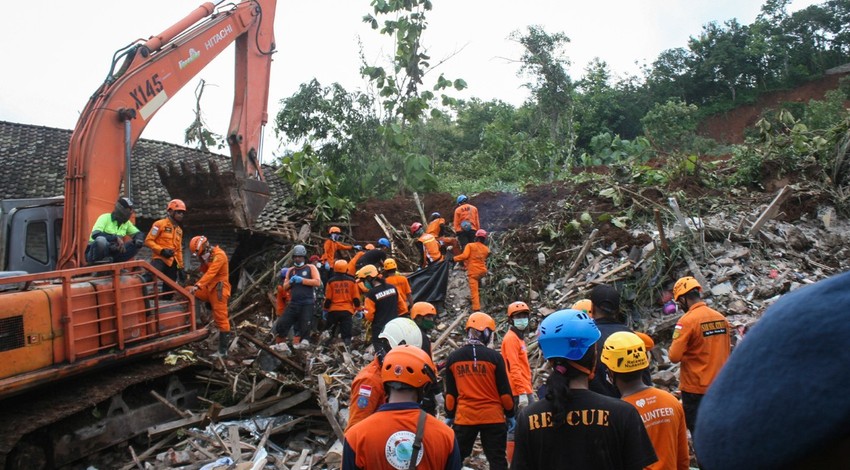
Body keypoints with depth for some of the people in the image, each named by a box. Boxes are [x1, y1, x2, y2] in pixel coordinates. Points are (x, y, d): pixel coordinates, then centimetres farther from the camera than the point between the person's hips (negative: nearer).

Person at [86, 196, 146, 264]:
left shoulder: (127, 223, 7)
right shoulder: (105, 218, -11)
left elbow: (139, 233, 11)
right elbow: (95, 234, -27)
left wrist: (139, 240, -15)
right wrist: (116, 238, -32)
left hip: (111, 253, 6)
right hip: (94, 254, -6)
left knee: (136, 244, -8)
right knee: (101, 239, -39)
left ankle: (112, 262, -17)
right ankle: (96, 263, -16)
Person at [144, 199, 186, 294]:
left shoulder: (179, 230, 21)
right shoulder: (160, 224, -1)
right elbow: (148, 241, -7)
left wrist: (180, 267, 19)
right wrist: (162, 250, -18)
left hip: (172, 262, 7)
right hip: (160, 259, -7)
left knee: (169, 289, 7)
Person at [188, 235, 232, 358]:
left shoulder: (219, 255, -17)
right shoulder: (208, 256, 13)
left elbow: (210, 273, -28)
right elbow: (204, 272, 7)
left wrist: (197, 286, -37)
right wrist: (203, 261, -9)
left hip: (218, 290, -9)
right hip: (209, 288, 9)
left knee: (221, 320, -6)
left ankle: (223, 351, -1)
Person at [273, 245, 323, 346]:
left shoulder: (311, 268, 2)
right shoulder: (290, 270, 16)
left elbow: (318, 282, -11)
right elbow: (285, 287, 17)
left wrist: (302, 280, -15)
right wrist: (290, 282, -5)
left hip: (307, 304, -4)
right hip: (293, 304, 4)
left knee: (304, 329, -1)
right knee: (281, 324, -1)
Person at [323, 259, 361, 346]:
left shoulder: (331, 281, -1)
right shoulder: (351, 281, 1)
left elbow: (328, 299, 1)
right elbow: (356, 298, 2)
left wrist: (325, 309, 12)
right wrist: (358, 309, 12)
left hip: (333, 310, 0)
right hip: (347, 310, 0)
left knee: (330, 331, 17)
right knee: (346, 333, -1)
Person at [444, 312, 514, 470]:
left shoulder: (453, 358, 0)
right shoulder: (494, 357, -8)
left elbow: (450, 392, 6)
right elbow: (504, 390, -4)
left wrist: (450, 415, 16)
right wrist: (510, 415, 7)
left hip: (464, 417, 2)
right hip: (493, 417, -2)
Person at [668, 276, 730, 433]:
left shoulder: (687, 321, -19)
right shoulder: (721, 318, 1)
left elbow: (674, 357, -20)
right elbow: (726, 351, 11)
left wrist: (673, 347, -1)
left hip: (695, 388, -6)